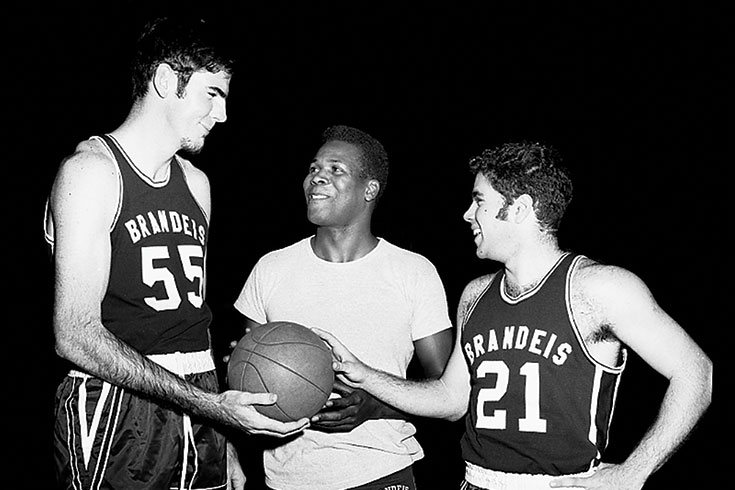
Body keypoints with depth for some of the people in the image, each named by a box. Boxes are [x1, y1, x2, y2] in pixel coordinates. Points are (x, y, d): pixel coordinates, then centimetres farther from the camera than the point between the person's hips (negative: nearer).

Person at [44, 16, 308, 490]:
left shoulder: (196, 183, 13)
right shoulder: (93, 170, -9)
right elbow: (77, 337, -17)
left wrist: (223, 438, 12)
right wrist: (210, 405, -21)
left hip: (198, 407, 6)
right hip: (116, 419, -6)